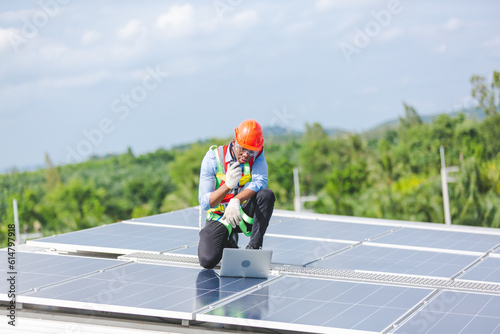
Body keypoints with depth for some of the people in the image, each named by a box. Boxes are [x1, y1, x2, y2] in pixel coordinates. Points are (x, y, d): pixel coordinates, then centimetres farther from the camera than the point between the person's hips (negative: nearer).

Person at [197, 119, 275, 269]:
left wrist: (236, 201, -42)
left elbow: (260, 182, -25)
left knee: (267, 195, -28)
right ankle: (228, 243, 11)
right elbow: (204, 203, -17)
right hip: (219, 218, -2)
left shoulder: (257, 155, -8)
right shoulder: (213, 158, -15)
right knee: (207, 261, -25)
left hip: (244, 214, 2)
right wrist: (228, 185, -35)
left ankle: (254, 247, -17)